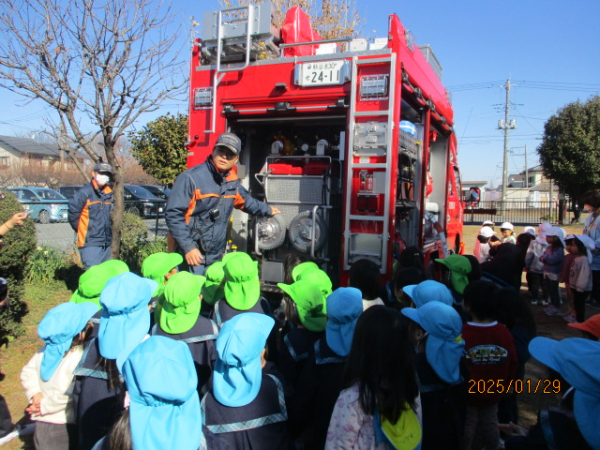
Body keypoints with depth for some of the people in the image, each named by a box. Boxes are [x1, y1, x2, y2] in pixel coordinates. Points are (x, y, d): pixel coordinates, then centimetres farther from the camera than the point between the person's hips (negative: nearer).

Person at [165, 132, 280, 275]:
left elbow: (245, 201, 31)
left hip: (216, 258, 7)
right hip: (192, 257, -7)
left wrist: (267, 210, 43)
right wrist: (188, 247, -20)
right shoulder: (191, 178, -13)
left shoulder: (232, 182, 10)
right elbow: (173, 214, -15)